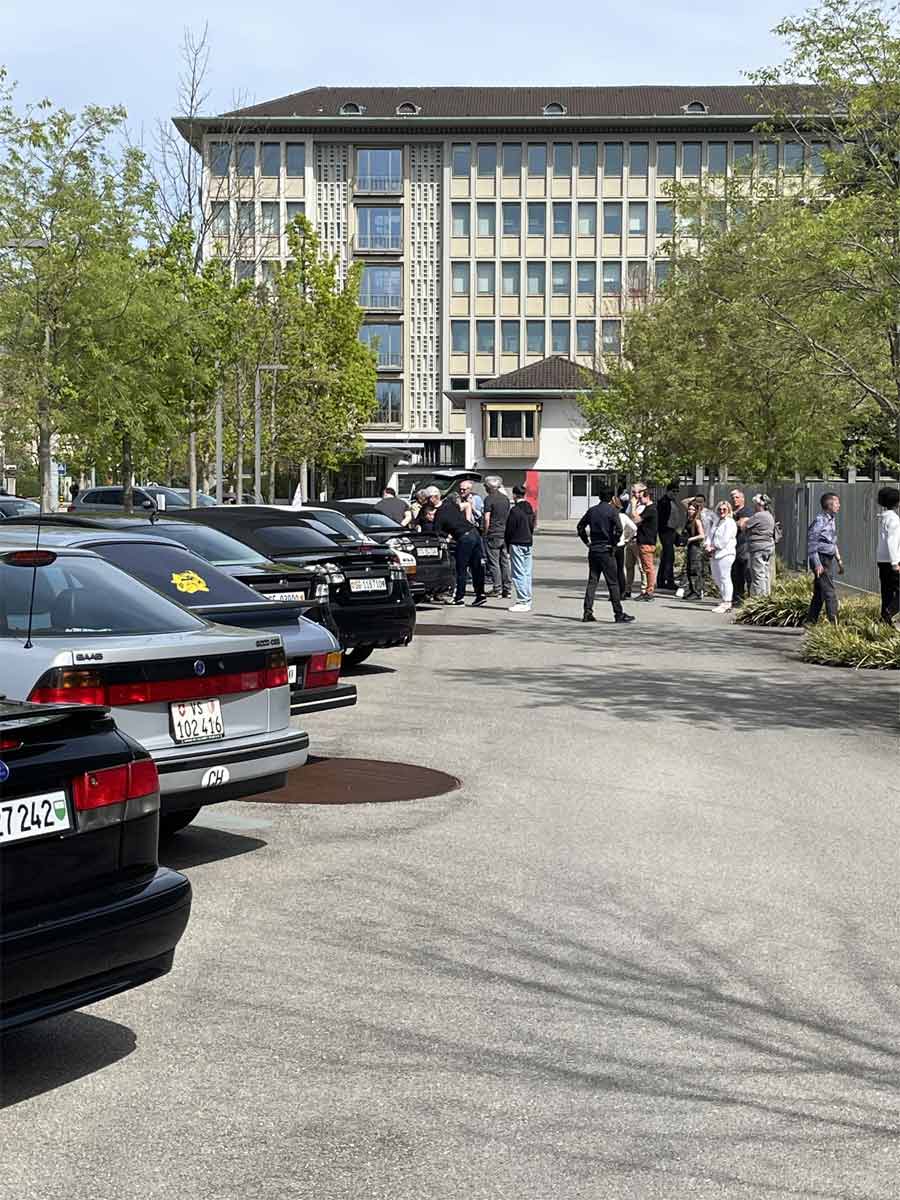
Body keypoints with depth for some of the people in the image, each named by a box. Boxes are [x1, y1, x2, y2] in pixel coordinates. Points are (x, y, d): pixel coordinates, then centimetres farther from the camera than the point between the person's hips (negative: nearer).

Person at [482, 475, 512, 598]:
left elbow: (487, 519, -12)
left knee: (494, 562, -1)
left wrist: (485, 533, -4)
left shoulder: (489, 499, -9)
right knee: (505, 562, 9)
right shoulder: (505, 498, 11)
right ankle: (507, 589, 9)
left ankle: (497, 589, -1)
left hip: (493, 534, -6)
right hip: (505, 534, 6)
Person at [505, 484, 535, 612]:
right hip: (529, 544, 8)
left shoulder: (515, 510, -14)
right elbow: (532, 526, 14)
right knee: (527, 574, 10)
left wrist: (508, 546, 1)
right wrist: (528, 538, 15)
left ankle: (522, 602, -7)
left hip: (517, 545, -8)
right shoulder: (530, 509, 10)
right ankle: (527, 602, 13)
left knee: (519, 574, -5)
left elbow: (509, 530, -10)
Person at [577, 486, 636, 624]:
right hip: (606, 551, -5)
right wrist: (614, 544, -9)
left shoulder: (592, 510, 8)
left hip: (593, 550, 5)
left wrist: (587, 542, 13)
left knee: (592, 581, 8)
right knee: (613, 583, -1)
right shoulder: (612, 510, -8)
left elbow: (580, 527, 12)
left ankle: (587, 612, 3)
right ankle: (619, 614, 0)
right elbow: (619, 529, -20)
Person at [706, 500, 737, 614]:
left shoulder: (730, 523, -7)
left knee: (725, 578, -9)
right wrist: (708, 546, -3)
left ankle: (727, 604, -7)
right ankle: (725, 601, 22)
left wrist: (714, 548, -10)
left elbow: (724, 540, -15)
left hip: (725, 554, -9)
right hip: (716, 554, 9)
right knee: (716, 579, 13)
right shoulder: (717, 522, 20)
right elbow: (711, 535, 16)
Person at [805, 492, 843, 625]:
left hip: (829, 560, 9)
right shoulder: (819, 521, -15)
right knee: (829, 592, -11)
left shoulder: (832, 520, 15)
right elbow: (811, 543, -18)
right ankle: (833, 623, -11)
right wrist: (817, 564, -22)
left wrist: (839, 560, 22)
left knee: (819, 594, 13)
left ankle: (811, 622, 20)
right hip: (821, 560, -9)